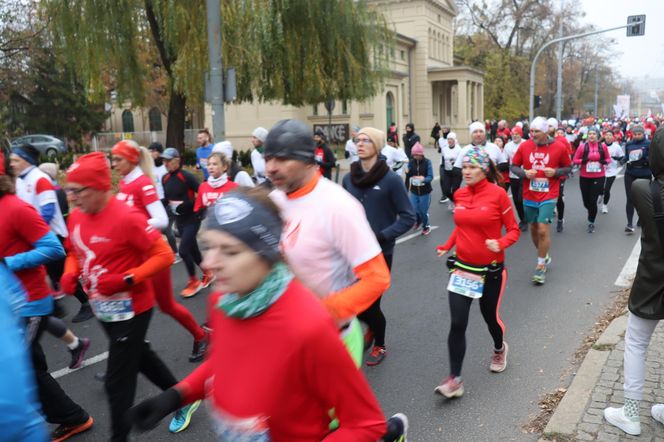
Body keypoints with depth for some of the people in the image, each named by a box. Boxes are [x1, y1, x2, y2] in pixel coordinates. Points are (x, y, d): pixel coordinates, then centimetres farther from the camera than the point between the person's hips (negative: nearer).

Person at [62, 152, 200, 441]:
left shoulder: (127, 217, -24)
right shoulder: (75, 217, 0)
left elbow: (164, 255, -21)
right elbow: (75, 252, 17)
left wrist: (126, 279, -28)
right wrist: (70, 273, -3)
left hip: (130, 309, -9)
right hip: (102, 308, 9)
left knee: (117, 381, 1)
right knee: (137, 356, 24)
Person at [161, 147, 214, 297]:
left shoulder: (186, 176, -17)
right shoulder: (165, 179, 5)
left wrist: (186, 204, -22)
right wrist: (168, 204, -4)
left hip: (192, 219, -7)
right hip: (179, 220, 7)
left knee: (183, 250, -10)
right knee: (192, 250, 15)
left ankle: (194, 282, 7)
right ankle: (207, 274, 35)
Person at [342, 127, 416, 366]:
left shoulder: (391, 179, -11)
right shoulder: (349, 178, 2)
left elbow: (408, 217, -9)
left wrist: (382, 236, -19)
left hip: (379, 253, -4)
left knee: (370, 303, 2)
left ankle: (380, 345, 34)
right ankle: (372, 326, 41)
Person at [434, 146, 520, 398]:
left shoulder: (498, 194, -13)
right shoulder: (460, 195, 1)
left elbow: (513, 230, -7)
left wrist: (500, 244, -27)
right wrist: (447, 245, 2)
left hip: (491, 269, -3)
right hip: (462, 267, 3)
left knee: (490, 316, 17)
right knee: (457, 324, -5)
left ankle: (499, 348, 51)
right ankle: (455, 379, 2)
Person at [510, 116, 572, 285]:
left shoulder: (559, 148, -7)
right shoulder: (524, 146, -3)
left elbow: (568, 167, 6)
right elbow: (514, 166, 6)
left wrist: (556, 172, -14)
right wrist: (524, 173, -14)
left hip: (548, 196, -3)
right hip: (529, 196, 3)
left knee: (543, 230, -10)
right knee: (534, 229, 14)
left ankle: (541, 265, 7)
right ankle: (545, 256, 39)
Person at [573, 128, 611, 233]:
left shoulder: (603, 146, -1)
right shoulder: (582, 146, -5)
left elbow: (608, 159, 11)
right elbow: (575, 160, 1)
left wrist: (604, 162, -10)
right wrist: (583, 161, -17)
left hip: (599, 177, -1)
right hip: (584, 177, 1)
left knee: (593, 200, -5)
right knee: (586, 201, 9)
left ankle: (591, 222, 13)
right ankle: (591, 213, 45)